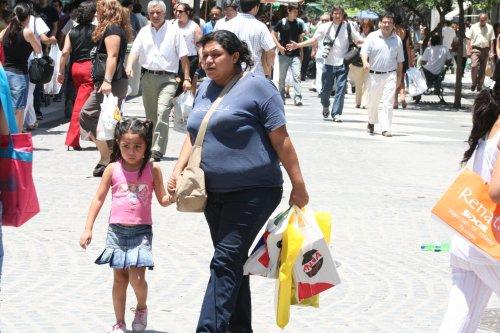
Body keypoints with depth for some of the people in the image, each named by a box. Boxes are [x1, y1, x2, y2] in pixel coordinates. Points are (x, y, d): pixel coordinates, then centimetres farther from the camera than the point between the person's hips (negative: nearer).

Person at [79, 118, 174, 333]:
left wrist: (171, 196, -18)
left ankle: (142, 307, 20)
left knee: (137, 277, -11)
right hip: (117, 230, 1)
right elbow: (98, 199, 5)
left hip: (141, 231, -1)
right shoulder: (113, 169, 0)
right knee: (119, 278, 6)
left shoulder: (152, 170, -2)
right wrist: (88, 229, 1)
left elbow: (162, 200, 6)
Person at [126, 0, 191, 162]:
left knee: (162, 113, -18)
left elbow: (183, 57, 2)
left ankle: (157, 150, -21)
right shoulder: (144, 32, 12)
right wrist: (129, 66, -16)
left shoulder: (174, 31, 2)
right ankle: (150, 146, 23)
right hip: (147, 77, 4)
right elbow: (135, 52, 5)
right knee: (150, 116, 11)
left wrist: (186, 79, -3)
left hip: (167, 78, -4)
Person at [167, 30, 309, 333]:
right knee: (233, 263, 15)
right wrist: (179, 169, 1)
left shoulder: (256, 87, -9)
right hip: (215, 192, 8)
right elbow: (194, 135, 18)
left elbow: (281, 140, -10)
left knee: (225, 262, -13)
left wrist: (298, 186, -11)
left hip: (252, 191, -7)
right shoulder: (205, 89, 13)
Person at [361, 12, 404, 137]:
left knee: (388, 102, -10)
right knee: (372, 101, 11)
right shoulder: (372, 37, -1)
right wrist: (365, 61, -33)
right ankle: (371, 122, 37)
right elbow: (364, 51, -12)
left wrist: (399, 75, 15)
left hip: (390, 75, 0)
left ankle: (386, 128, -9)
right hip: (374, 74, 0)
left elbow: (400, 60, 14)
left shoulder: (397, 40, 7)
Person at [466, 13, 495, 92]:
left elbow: (491, 40, 9)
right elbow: (469, 39, 5)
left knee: (482, 69, 6)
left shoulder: (490, 28, 7)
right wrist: (468, 49, -4)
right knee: (474, 65, -19)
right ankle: (474, 83, -6)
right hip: (475, 49, -2)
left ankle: (479, 85, 16)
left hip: (485, 50, 2)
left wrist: (491, 51, 2)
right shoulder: (474, 27, 3)